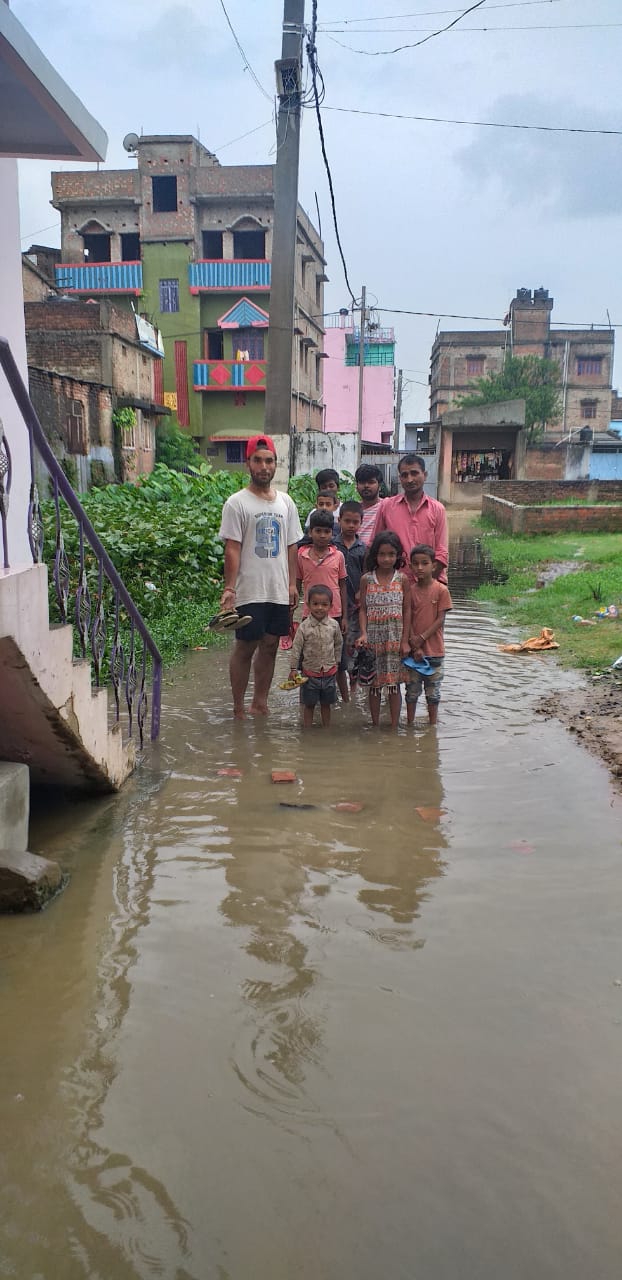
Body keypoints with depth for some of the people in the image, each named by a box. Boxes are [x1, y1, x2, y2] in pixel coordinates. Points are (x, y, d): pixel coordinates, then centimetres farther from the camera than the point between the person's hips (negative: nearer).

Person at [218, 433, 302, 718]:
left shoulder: (285, 502, 11)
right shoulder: (237, 503, -5)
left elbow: (291, 546, 13)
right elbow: (232, 549, -9)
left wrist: (292, 584, 8)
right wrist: (229, 588, -16)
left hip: (279, 591, 5)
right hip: (250, 592, -5)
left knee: (270, 646, 11)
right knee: (245, 648, 2)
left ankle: (260, 702, 23)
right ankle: (238, 709, 13)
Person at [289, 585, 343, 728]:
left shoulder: (334, 624, -5)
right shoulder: (304, 626, -12)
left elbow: (338, 644, 10)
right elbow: (296, 648, -9)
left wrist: (336, 661, 12)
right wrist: (294, 669, -9)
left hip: (329, 671, 2)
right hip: (310, 671, -2)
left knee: (326, 704, 15)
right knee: (309, 704, 8)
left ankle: (326, 729, 26)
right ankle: (307, 730, 18)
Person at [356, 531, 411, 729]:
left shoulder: (402, 579, 0)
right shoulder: (366, 579, 1)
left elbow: (407, 610, 1)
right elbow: (363, 609, 3)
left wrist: (405, 640, -3)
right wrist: (363, 634, -10)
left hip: (395, 638, -1)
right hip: (373, 637, 1)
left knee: (393, 683, 4)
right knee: (374, 683, 7)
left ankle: (394, 726, 13)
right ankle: (375, 725, 19)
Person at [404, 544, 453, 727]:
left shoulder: (441, 590, -7)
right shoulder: (410, 590, -1)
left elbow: (440, 619, -8)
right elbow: (407, 620, -3)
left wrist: (422, 638, -16)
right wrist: (414, 646, -11)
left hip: (434, 649, -1)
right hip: (414, 650, 1)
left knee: (433, 691, 10)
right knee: (412, 690, 10)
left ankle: (432, 725, 22)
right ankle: (410, 724, 21)